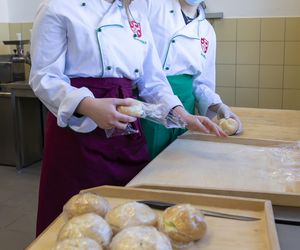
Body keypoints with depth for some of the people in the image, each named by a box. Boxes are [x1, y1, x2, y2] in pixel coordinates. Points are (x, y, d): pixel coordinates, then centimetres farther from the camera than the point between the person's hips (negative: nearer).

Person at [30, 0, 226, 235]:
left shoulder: (138, 19, 13)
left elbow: (152, 81, 13)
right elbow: (44, 77, -10)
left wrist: (183, 115, -2)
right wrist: (88, 106, -27)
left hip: (128, 133, 6)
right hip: (78, 129, -5)